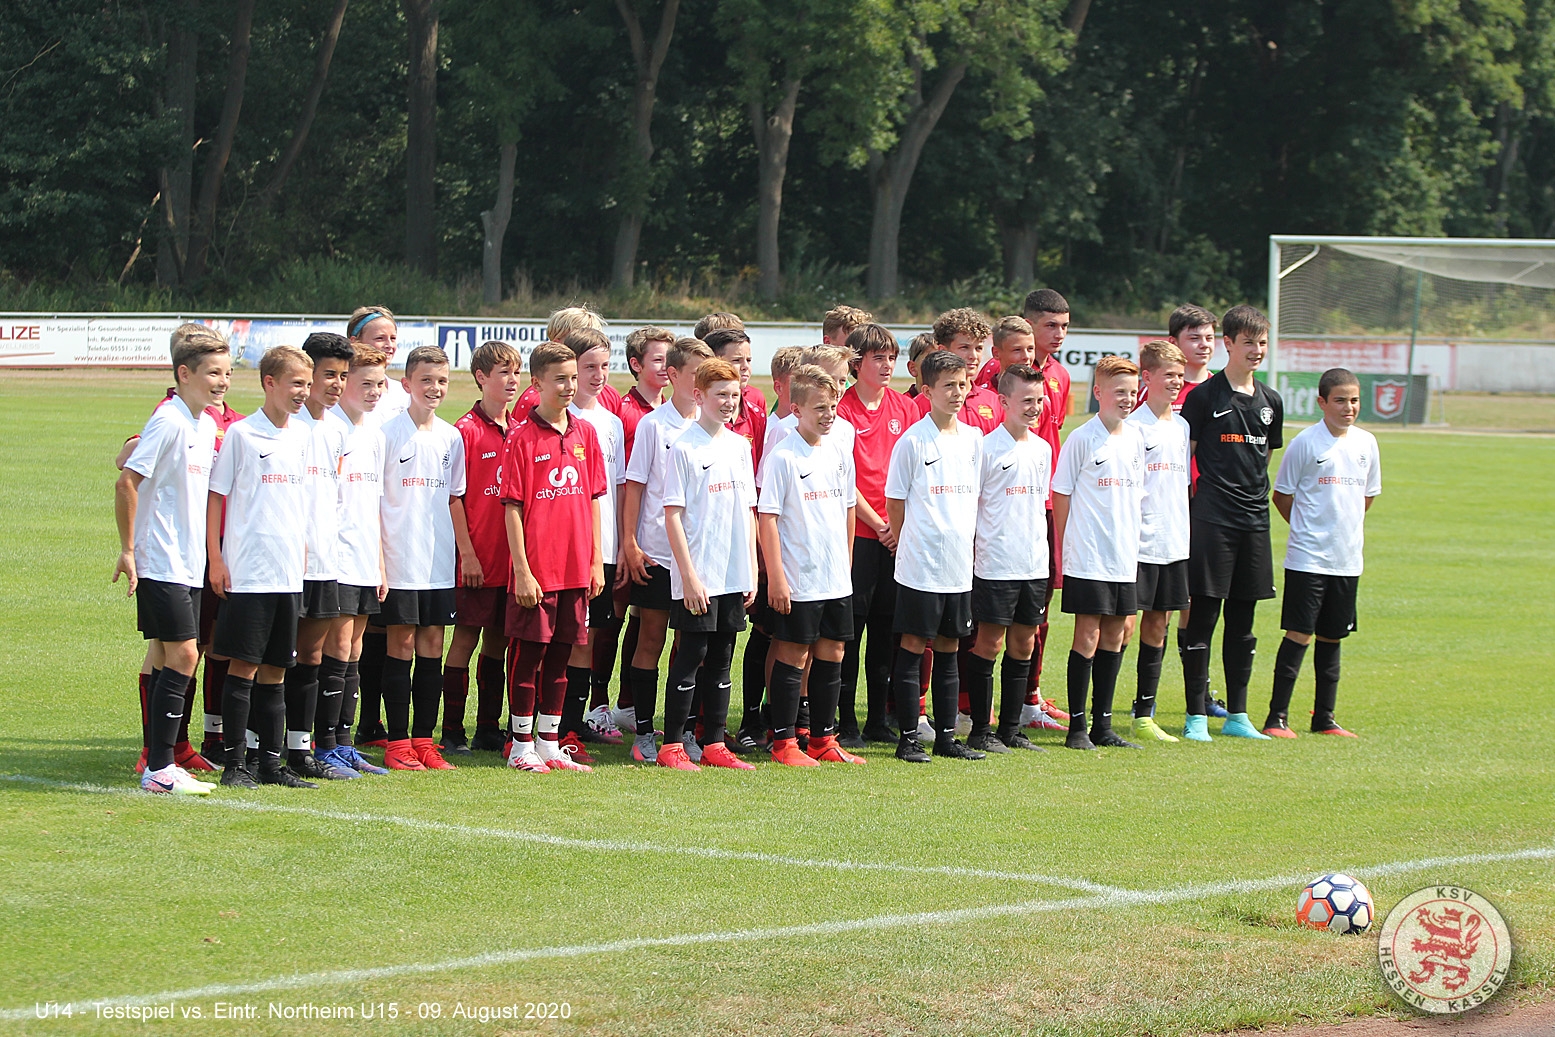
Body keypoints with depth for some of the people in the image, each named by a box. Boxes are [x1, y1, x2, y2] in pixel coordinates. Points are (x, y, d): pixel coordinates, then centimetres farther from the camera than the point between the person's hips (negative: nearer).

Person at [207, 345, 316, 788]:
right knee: (243, 667, -4)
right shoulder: (241, 434, -5)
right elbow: (216, 496, -4)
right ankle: (234, 763, 1)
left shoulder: (302, 436, 12)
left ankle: (271, 761, 13)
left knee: (276, 670, 9)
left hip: (290, 571, 6)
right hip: (247, 572, -6)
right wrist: (216, 559, -9)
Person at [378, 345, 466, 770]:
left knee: (432, 643, 6)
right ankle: (397, 742, 3)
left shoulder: (451, 437, 10)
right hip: (400, 559, -5)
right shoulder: (389, 433, -5)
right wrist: (376, 556, -11)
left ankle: (424, 738, 13)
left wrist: (460, 551, 10)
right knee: (402, 643, -2)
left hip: (440, 560, 5)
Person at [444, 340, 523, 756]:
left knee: (498, 639, 10)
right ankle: (452, 732, 3)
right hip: (478, 558, -6)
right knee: (466, 637, -2)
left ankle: (488, 729, 18)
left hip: (512, 557, 6)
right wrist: (467, 553, -13)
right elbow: (454, 498, -9)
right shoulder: (466, 430, -7)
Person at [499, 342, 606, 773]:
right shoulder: (522, 437, -7)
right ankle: (522, 745, 9)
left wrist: (596, 561, 8)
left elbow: (593, 499, 13)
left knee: (560, 656, 11)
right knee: (529, 654, 1)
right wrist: (522, 570, -12)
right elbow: (513, 507, -8)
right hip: (536, 570, -5)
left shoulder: (584, 433, 8)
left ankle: (550, 744, 18)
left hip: (576, 567, 5)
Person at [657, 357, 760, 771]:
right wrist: (689, 575, -15)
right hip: (697, 577, -6)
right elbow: (672, 515, -10)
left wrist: (752, 571, 10)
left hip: (734, 577, 6)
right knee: (691, 658, -3)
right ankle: (672, 746, 4)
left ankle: (714, 744, 16)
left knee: (721, 660, 10)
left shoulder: (739, 446, 10)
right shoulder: (684, 448, -8)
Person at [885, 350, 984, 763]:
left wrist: (967, 541, 14)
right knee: (913, 647, -1)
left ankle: (946, 735, 16)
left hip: (960, 565, 5)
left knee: (949, 647, 10)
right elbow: (895, 501, -2)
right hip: (920, 565, -5)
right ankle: (908, 738, 3)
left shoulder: (973, 439, 8)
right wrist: (908, 546, 3)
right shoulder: (913, 441, -7)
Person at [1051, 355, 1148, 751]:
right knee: (1088, 636, -5)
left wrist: (1130, 539, 13)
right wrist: (1065, 549, -6)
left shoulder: (1136, 439, 9)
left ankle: (1102, 725, 17)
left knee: (1114, 636, 9)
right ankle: (1077, 728, 2)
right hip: (1087, 558, -6)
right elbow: (1061, 496, -5)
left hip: (1125, 556, 6)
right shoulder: (1082, 439, -8)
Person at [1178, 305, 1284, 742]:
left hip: (1254, 520, 5)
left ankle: (1236, 715, 15)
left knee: (1242, 623, 9)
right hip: (1211, 520, -5)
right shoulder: (1204, 396, -3)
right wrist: (1187, 506, -8)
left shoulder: (1270, 401, 12)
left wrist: (1256, 493, 15)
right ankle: (1196, 716, 1)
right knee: (1203, 616, -4)